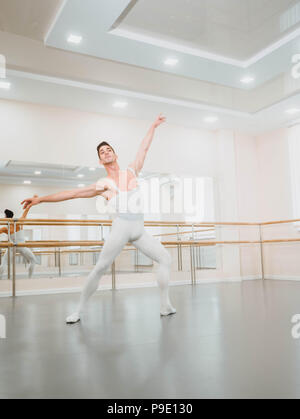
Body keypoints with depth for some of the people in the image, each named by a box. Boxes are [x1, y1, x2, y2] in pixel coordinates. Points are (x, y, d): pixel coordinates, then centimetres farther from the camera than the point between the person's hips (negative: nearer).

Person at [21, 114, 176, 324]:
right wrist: (41, 199, 3)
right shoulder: (103, 185, 3)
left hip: (139, 229, 4)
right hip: (120, 228, -4)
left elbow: (144, 147, 21)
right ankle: (80, 310, 4)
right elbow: (72, 193, 3)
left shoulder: (132, 171, 12)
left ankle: (166, 306, 12)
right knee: (100, 268, -10)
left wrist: (154, 125, 28)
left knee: (165, 258, 2)